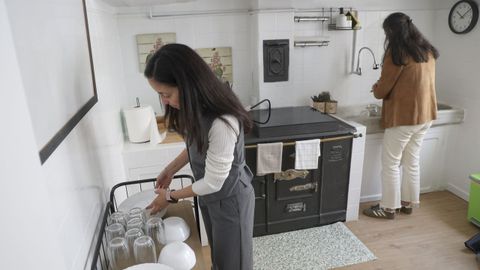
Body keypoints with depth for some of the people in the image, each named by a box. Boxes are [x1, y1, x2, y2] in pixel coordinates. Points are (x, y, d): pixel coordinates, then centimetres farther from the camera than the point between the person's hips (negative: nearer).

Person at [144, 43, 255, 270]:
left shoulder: (222, 123, -36)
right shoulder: (198, 108, -9)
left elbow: (213, 183, -26)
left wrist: (171, 196, -13)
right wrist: (170, 170, 8)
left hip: (229, 200, -8)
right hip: (209, 198, 8)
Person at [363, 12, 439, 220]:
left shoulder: (397, 51, -14)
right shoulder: (427, 50, 10)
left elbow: (383, 89, -10)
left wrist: (376, 88, 12)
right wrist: (384, 86, 20)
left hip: (403, 116, -8)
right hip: (424, 115, 8)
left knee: (391, 163, 3)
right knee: (412, 161, 17)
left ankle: (388, 208, 13)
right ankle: (408, 203, 28)